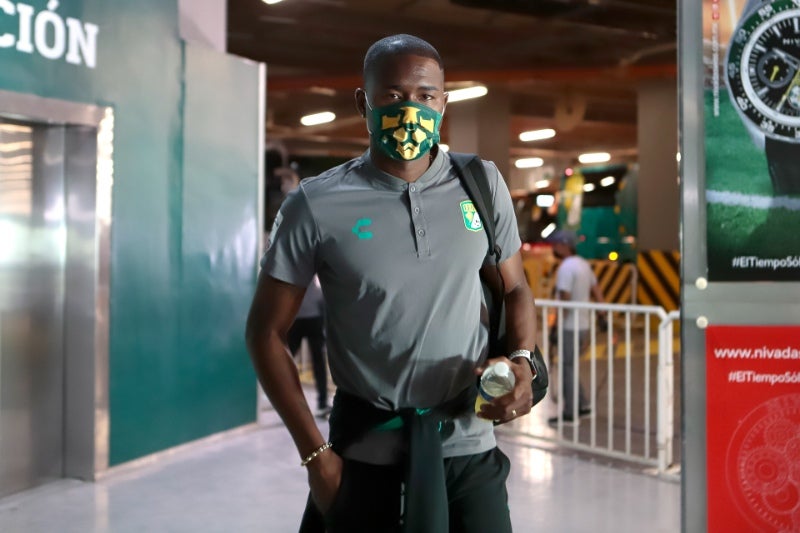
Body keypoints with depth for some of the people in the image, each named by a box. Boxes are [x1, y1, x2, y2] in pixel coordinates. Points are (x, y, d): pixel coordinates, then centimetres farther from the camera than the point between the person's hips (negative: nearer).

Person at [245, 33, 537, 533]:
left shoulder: (482, 184, -1)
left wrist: (522, 362, -10)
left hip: (468, 446, 2)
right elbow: (267, 331, -3)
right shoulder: (317, 206, -10)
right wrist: (316, 453, -6)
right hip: (365, 453, -2)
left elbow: (515, 290, 10)